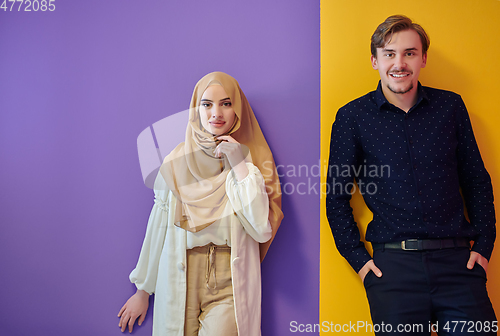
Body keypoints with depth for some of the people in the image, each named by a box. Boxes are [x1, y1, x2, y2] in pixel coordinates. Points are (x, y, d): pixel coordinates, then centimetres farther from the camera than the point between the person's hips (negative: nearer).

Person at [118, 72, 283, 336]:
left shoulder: (251, 158, -2)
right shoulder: (177, 161, 0)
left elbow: (263, 229, -13)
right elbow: (158, 227, 6)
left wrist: (239, 165, -15)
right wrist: (143, 289, 12)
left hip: (230, 284, -1)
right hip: (180, 281, 1)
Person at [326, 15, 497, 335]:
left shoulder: (450, 106, 8)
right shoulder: (352, 117, 1)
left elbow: (477, 179, 14)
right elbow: (337, 195, 3)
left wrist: (484, 245, 6)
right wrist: (358, 258, -3)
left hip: (457, 261, 2)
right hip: (393, 264, -2)